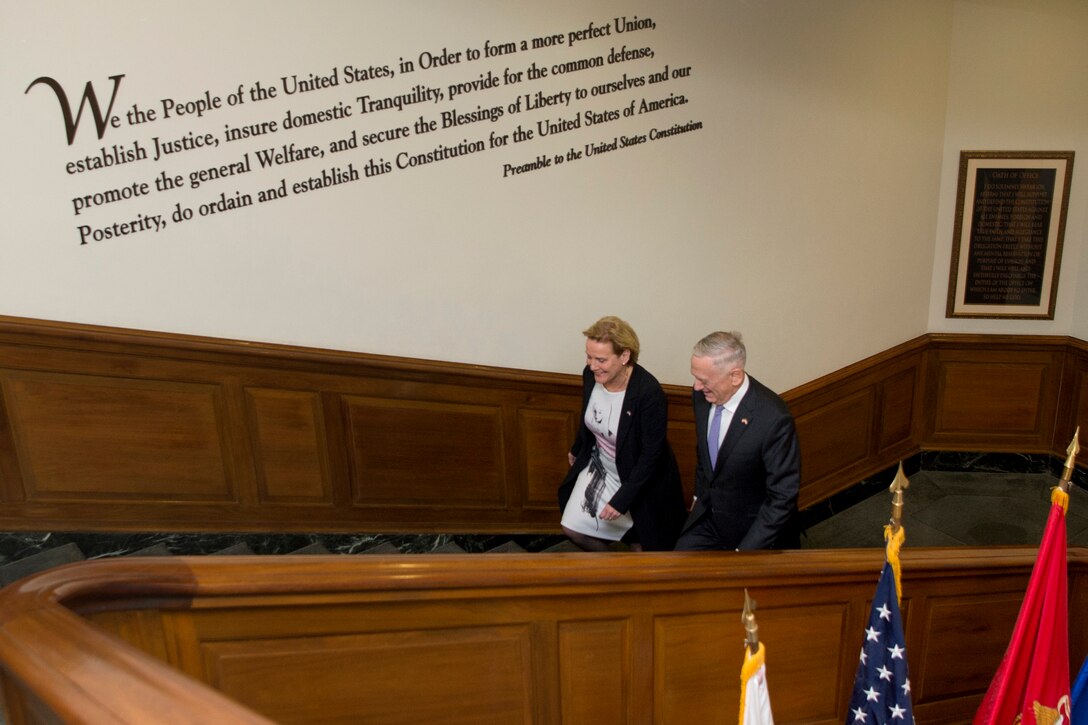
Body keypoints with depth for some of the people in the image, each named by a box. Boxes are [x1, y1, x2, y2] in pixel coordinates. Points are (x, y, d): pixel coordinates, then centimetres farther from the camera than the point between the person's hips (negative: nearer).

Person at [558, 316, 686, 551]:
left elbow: (651, 454, -25)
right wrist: (577, 450, 22)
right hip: (599, 466, 6)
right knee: (572, 528, 8)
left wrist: (622, 499, -23)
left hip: (639, 477, -5)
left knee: (642, 542, 11)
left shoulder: (649, 392, -33)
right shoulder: (591, 374, -15)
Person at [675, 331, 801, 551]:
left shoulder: (773, 418, -29)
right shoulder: (702, 395, -10)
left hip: (756, 528, -5)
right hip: (708, 516, 5)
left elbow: (782, 497, -23)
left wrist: (746, 552, -22)